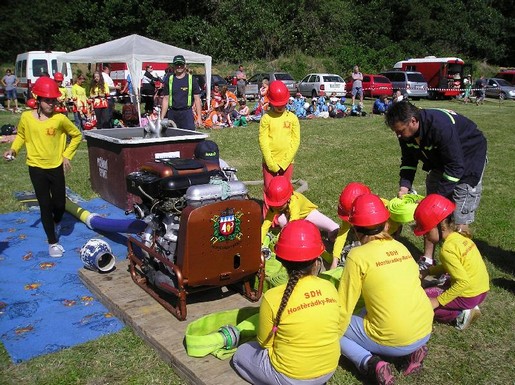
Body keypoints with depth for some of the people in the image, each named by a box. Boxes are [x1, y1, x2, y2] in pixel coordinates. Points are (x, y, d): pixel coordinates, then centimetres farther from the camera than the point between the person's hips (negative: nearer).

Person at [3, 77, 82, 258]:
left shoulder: (60, 119, -10)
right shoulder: (26, 117, -7)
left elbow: (77, 135, 3)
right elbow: (21, 135, 10)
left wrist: (67, 155, -2)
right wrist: (14, 149, -7)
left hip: (56, 167, 0)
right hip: (36, 168, 0)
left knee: (60, 204, 7)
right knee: (45, 205, 3)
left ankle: (56, 223, 43)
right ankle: (53, 242, 16)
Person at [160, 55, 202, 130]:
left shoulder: (191, 79, 3)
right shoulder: (169, 80, 9)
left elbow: (197, 99, 1)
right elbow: (166, 99, 10)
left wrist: (199, 117, -6)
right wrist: (162, 118, 3)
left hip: (187, 113, -2)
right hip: (172, 114, 3)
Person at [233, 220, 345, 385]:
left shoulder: (273, 297, -25)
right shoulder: (330, 288, -13)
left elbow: (264, 343, -10)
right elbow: (339, 331, 1)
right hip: (328, 370, 6)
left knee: (241, 354, 19)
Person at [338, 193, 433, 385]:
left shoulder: (358, 256, -12)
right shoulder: (400, 247, 5)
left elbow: (344, 307, -8)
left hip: (393, 341, -6)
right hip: (425, 332, 6)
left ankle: (371, 363, -7)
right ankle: (411, 351, 13)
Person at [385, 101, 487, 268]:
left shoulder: (441, 127, -38)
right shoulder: (406, 132, -15)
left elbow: (456, 167, -33)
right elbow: (408, 160, -1)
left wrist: (438, 196, -30)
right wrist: (404, 186, -15)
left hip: (467, 162, -7)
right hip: (440, 163, 7)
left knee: (459, 220, -9)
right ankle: (427, 261, 18)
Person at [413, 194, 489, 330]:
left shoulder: (447, 249, -25)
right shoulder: (459, 237, 2)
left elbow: (463, 282, -28)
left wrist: (438, 301, -21)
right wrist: (428, 271, 7)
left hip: (467, 297, -9)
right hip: (481, 291, 9)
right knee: (436, 288, 31)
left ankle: (459, 314, -5)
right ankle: (468, 309, 12)